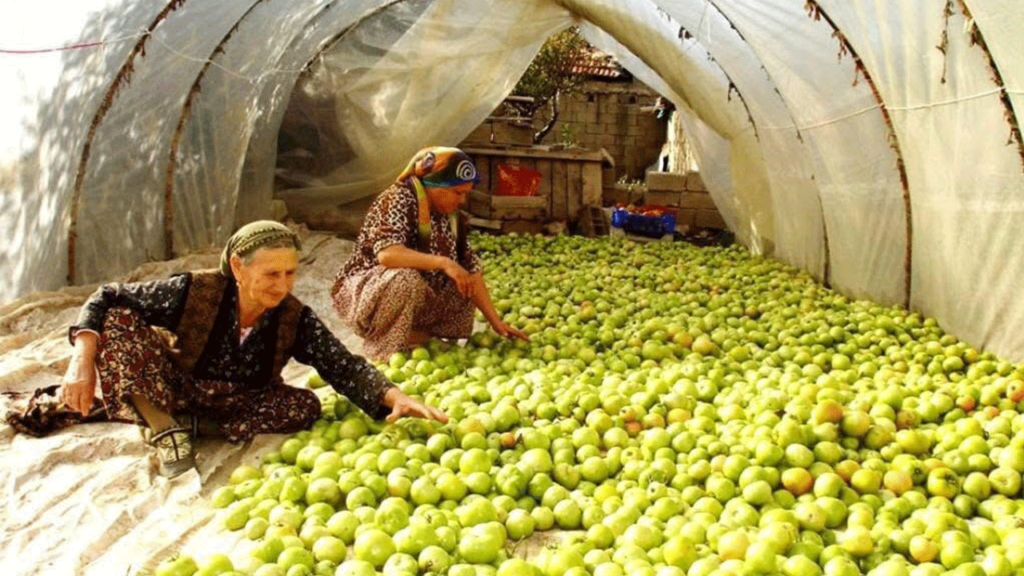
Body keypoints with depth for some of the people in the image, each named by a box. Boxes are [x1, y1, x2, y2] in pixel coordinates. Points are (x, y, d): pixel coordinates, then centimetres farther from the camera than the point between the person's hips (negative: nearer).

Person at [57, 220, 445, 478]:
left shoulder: (296, 319, -19)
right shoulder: (194, 291, -24)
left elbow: (344, 367, -23)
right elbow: (108, 299, -16)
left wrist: (394, 398, -40)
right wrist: (84, 361, -31)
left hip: (233, 404, 2)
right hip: (172, 392, -2)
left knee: (305, 406, -24)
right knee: (119, 320, -25)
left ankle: (194, 427, -17)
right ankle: (164, 428, -18)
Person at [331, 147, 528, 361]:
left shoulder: (450, 216, 0)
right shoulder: (399, 200, -21)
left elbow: (471, 270, 0)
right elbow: (386, 253, -37)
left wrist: (496, 322, -6)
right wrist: (443, 262, -41)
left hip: (412, 302, 8)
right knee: (406, 278, -36)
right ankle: (382, 346, -13)